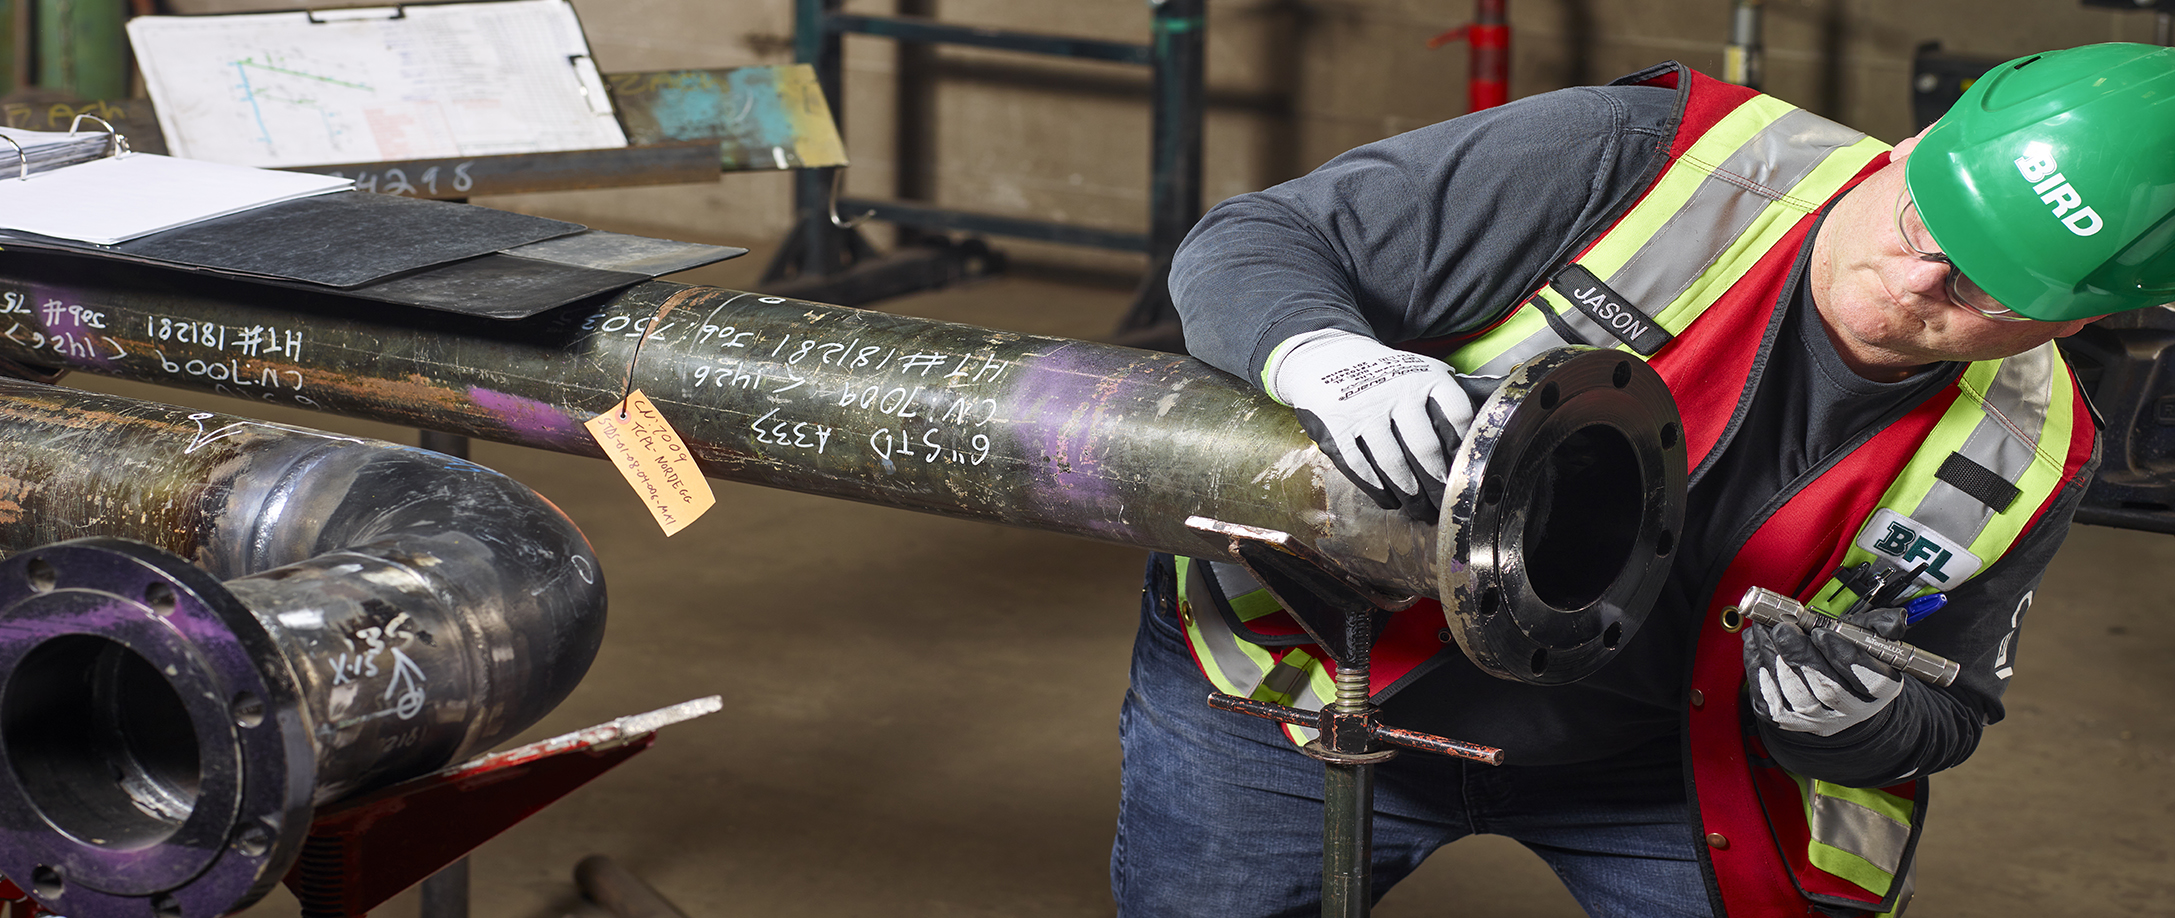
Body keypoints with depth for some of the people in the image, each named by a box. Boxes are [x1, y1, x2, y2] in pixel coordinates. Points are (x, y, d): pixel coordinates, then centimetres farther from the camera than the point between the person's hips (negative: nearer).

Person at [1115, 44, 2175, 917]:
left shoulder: (2025, 461, -15)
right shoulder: (1638, 162, -27)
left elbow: (1942, 713, 1)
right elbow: (1246, 244, -23)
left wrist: (1860, 725, -24)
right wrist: (1321, 353, -47)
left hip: (1642, 763, 2)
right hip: (1299, 682, -2)